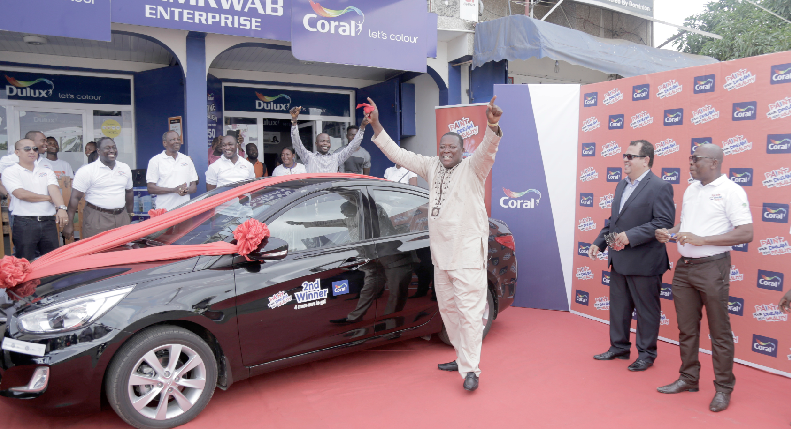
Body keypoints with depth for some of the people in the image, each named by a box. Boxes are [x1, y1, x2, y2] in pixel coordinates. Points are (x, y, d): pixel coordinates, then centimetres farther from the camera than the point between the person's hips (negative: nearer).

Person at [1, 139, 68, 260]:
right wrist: (48, 198, -4)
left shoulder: (47, 172, 13)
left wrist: (61, 208, -23)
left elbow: (54, 190, -4)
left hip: (49, 222, 3)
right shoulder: (10, 172, 2)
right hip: (24, 224, -3)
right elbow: (21, 194, -12)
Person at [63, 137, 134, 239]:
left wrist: (129, 214, 22)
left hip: (122, 217, 5)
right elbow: (75, 198, -7)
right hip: (97, 220, -4)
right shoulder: (87, 171, -5)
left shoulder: (125, 168, 11)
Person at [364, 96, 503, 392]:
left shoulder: (472, 168, -5)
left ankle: (470, 369, 3)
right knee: (448, 308, 16)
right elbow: (398, 154, 14)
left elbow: (488, 150, -25)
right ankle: (462, 358, 32)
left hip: (468, 253, -7)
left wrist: (493, 126, -46)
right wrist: (376, 126, 9)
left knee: (469, 311, -7)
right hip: (440, 253, 7)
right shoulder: (431, 167, 11)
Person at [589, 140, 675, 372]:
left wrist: (631, 236, -25)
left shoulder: (660, 187, -12)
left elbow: (664, 222, -21)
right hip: (619, 260, 8)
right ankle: (619, 347, 32)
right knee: (618, 307, 17)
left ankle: (646, 353, 23)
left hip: (644, 263, -8)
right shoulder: (621, 186, 14)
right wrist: (599, 243, 9)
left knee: (647, 310, 8)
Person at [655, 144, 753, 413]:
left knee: (719, 330, 3)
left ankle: (723, 388, 16)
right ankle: (688, 379, 27)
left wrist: (702, 240, -22)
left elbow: (746, 234, -16)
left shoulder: (731, 191, -9)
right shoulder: (691, 190, 12)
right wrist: (670, 233, 2)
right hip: (684, 266, 7)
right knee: (686, 328, 14)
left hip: (712, 267, -7)